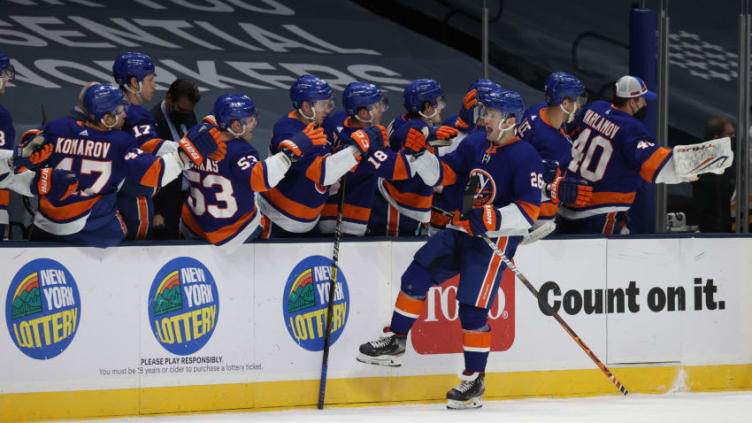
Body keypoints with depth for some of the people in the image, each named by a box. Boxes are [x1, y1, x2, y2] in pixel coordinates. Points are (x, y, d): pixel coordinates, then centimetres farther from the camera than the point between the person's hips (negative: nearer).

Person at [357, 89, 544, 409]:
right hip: (461, 231, 8)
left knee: (472, 307, -10)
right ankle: (394, 343, 15)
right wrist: (419, 151, -5)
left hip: (495, 238, -7)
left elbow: (529, 211, -18)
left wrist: (492, 220, -31)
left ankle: (474, 380, 1)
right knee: (416, 277, 1)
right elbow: (442, 173, 11)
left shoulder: (525, 157, -13)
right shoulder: (477, 147, 10)